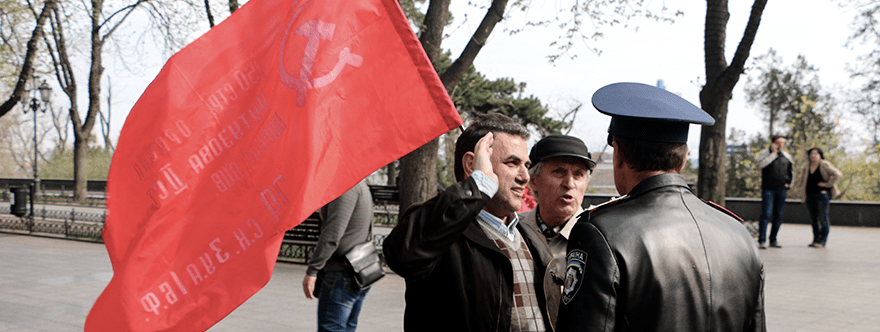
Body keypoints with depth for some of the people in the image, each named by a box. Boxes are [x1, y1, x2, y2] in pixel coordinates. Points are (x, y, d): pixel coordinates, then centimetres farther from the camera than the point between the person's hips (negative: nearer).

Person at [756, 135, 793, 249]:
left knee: (778, 216, 5)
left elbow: (790, 171, 25)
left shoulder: (787, 156, 15)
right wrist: (774, 153, -13)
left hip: (782, 189, 5)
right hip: (768, 188, -5)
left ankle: (773, 240, 13)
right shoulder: (765, 153, 2)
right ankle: (761, 241, -11)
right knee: (766, 214, -12)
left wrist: (788, 183, 11)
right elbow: (761, 164, -18)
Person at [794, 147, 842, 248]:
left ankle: (822, 241, -7)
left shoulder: (824, 166, -2)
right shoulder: (806, 169, 15)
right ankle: (816, 239, 13)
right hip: (810, 196, 6)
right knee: (813, 218, 7)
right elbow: (800, 182, 25)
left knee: (822, 217, -9)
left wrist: (827, 184, -9)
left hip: (822, 194, -6)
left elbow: (837, 174, -10)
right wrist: (803, 190, 11)